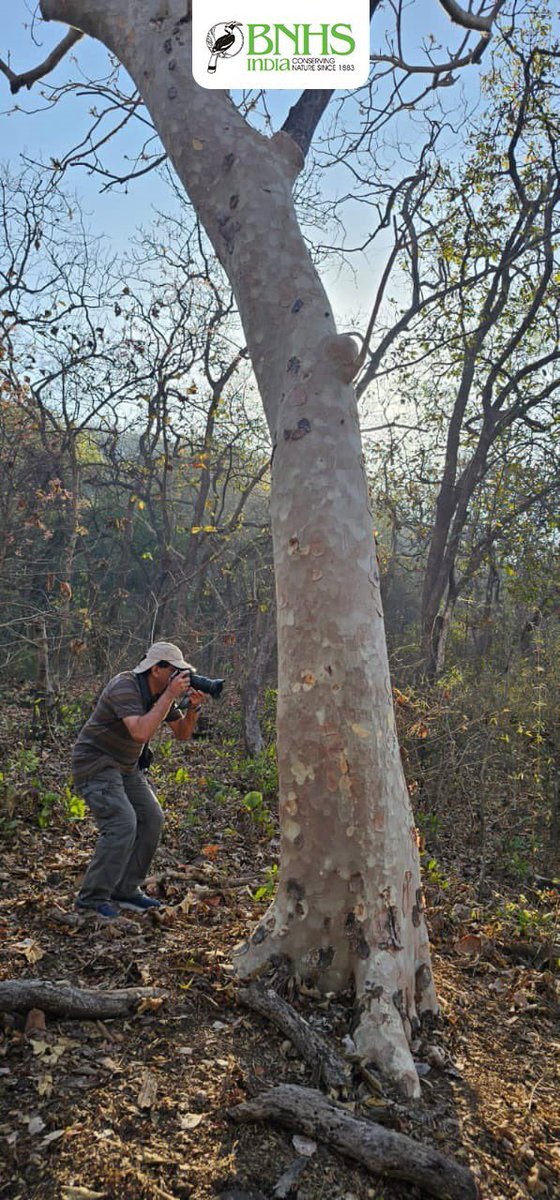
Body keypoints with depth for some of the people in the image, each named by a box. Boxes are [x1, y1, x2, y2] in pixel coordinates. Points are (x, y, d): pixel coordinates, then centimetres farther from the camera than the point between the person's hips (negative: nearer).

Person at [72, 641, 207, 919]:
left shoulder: (161, 692, 2)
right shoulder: (125, 687, -25)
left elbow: (182, 733, 6)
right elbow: (141, 732, -38)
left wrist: (193, 707, -13)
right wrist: (170, 695, -34)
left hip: (126, 766, 9)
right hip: (96, 763, -9)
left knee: (152, 818, 2)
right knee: (122, 823, -21)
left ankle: (126, 891, 10)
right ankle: (91, 898, -10)